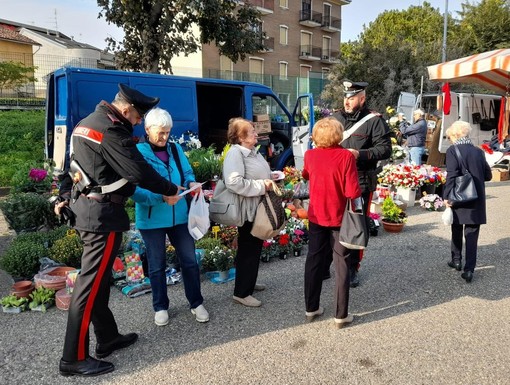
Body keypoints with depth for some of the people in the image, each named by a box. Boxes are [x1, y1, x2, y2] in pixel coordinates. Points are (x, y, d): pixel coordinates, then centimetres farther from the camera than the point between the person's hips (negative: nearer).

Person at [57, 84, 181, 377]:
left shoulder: (88, 123, 15)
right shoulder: (110, 130, -18)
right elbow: (139, 171, -20)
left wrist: (65, 198, 30)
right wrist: (170, 190, -8)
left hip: (87, 207, 11)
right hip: (104, 213, -11)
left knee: (99, 278, 15)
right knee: (91, 283, -4)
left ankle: (108, 338, 28)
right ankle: (74, 358, 7)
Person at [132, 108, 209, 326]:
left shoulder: (176, 149, 5)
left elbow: (187, 173, 13)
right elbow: (135, 190, -18)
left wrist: (192, 183, -10)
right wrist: (162, 196, -31)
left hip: (179, 215, 4)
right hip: (151, 220, -4)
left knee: (189, 260, 10)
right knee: (157, 265, 12)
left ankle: (196, 303, 27)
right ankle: (160, 307, 30)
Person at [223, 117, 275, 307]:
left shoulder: (253, 151, 11)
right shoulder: (235, 153, -19)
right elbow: (234, 183, -31)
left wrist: (269, 180, 5)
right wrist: (262, 186, -24)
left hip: (258, 208, 10)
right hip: (248, 210, -10)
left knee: (255, 247, 19)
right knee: (248, 249, -1)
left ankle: (248, 282, 36)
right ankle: (241, 292, 12)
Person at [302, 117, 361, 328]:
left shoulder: (310, 155, -4)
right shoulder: (346, 156, -18)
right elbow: (353, 192, -20)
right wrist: (359, 190, 0)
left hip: (316, 216, 4)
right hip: (339, 217, -3)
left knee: (314, 261, 15)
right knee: (341, 265, 7)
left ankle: (311, 308, 25)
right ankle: (341, 315, 15)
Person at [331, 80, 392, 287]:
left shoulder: (374, 120, -5)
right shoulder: (335, 118, 9)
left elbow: (385, 149, -9)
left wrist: (360, 154, -21)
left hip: (361, 183, -4)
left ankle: (352, 269, 23)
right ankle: (324, 266, 25)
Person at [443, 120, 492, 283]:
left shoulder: (452, 151, -10)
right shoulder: (479, 152, 3)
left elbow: (451, 176, -17)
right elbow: (488, 175, 9)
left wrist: (447, 196, -12)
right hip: (477, 202, 3)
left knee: (456, 230, 18)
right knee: (472, 235, 5)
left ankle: (457, 260, 31)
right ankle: (469, 269, 2)